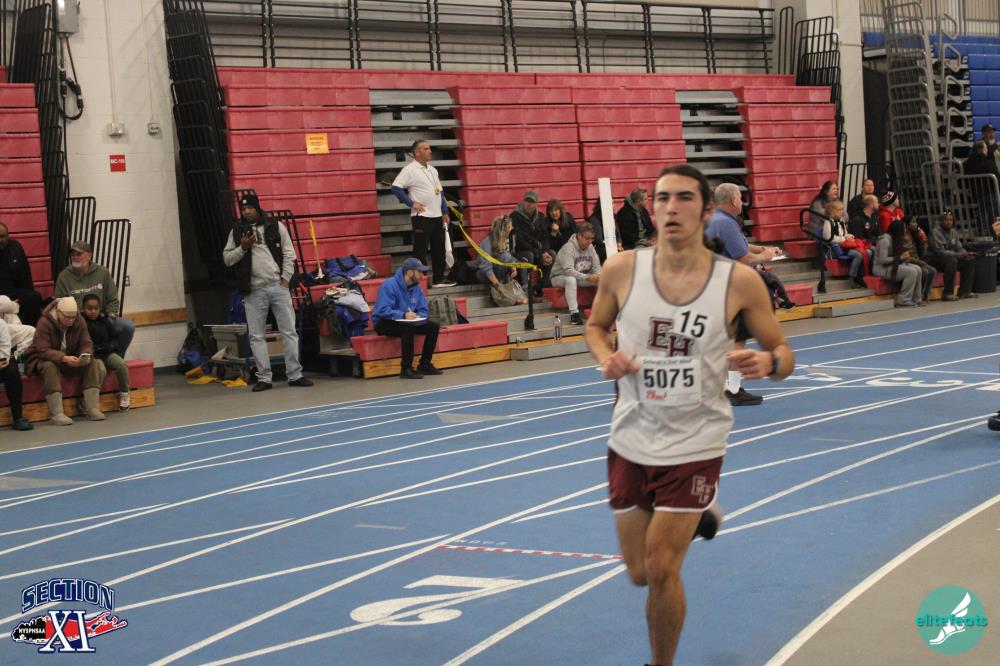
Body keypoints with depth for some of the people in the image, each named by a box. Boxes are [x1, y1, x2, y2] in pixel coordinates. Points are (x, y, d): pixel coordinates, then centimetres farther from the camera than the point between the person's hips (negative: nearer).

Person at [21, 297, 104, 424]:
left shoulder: (79, 322, -7)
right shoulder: (45, 323, -22)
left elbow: (86, 343, -6)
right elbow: (43, 350, -28)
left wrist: (86, 355, -31)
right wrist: (64, 358, -43)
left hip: (70, 359, 5)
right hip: (43, 359, -5)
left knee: (92, 364, -19)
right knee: (50, 367, -39)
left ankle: (92, 408, -20)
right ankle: (56, 414, -40)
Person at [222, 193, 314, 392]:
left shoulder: (275, 226, 6)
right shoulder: (237, 231, 9)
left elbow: (288, 253, 5)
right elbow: (227, 259, 8)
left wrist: (285, 278, -3)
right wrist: (242, 248, -8)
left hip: (278, 286, -1)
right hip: (254, 291, 1)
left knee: (289, 331, 0)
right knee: (256, 336, 1)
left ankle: (294, 375, 5)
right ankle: (264, 378, 6)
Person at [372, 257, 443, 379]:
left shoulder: (416, 287, 2)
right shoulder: (389, 285, -20)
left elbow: (423, 310, 4)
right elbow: (383, 310, -28)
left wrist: (418, 317, -20)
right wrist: (403, 315, -38)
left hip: (407, 322, 8)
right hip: (384, 323, -8)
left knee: (434, 327, -5)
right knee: (409, 327, -36)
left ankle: (425, 364, 1)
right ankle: (406, 369, -31)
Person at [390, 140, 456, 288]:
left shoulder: (432, 170, 15)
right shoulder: (410, 170, -8)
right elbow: (396, 187, -14)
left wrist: (445, 212, 15)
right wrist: (412, 203, -14)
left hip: (437, 216, 8)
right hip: (421, 216, -7)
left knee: (439, 248, 12)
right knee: (421, 250, -4)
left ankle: (439, 278, 20)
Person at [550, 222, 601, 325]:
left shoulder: (590, 247, 1)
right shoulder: (568, 248, -22)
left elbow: (596, 266, 2)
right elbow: (568, 270, -33)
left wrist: (598, 276, -23)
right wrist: (587, 277, -42)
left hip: (582, 277, 7)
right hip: (560, 277, -7)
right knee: (571, 279, -41)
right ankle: (574, 313, -42)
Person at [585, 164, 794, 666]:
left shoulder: (739, 281, -12)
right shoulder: (622, 270, -7)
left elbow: (784, 354, -2)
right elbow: (595, 327, 11)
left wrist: (769, 362, -26)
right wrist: (606, 357, -12)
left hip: (695, 444, -3)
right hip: (631, 440, 3)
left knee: (661, 570, -7)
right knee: (639, 574, 13)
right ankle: (693, 520, 47)